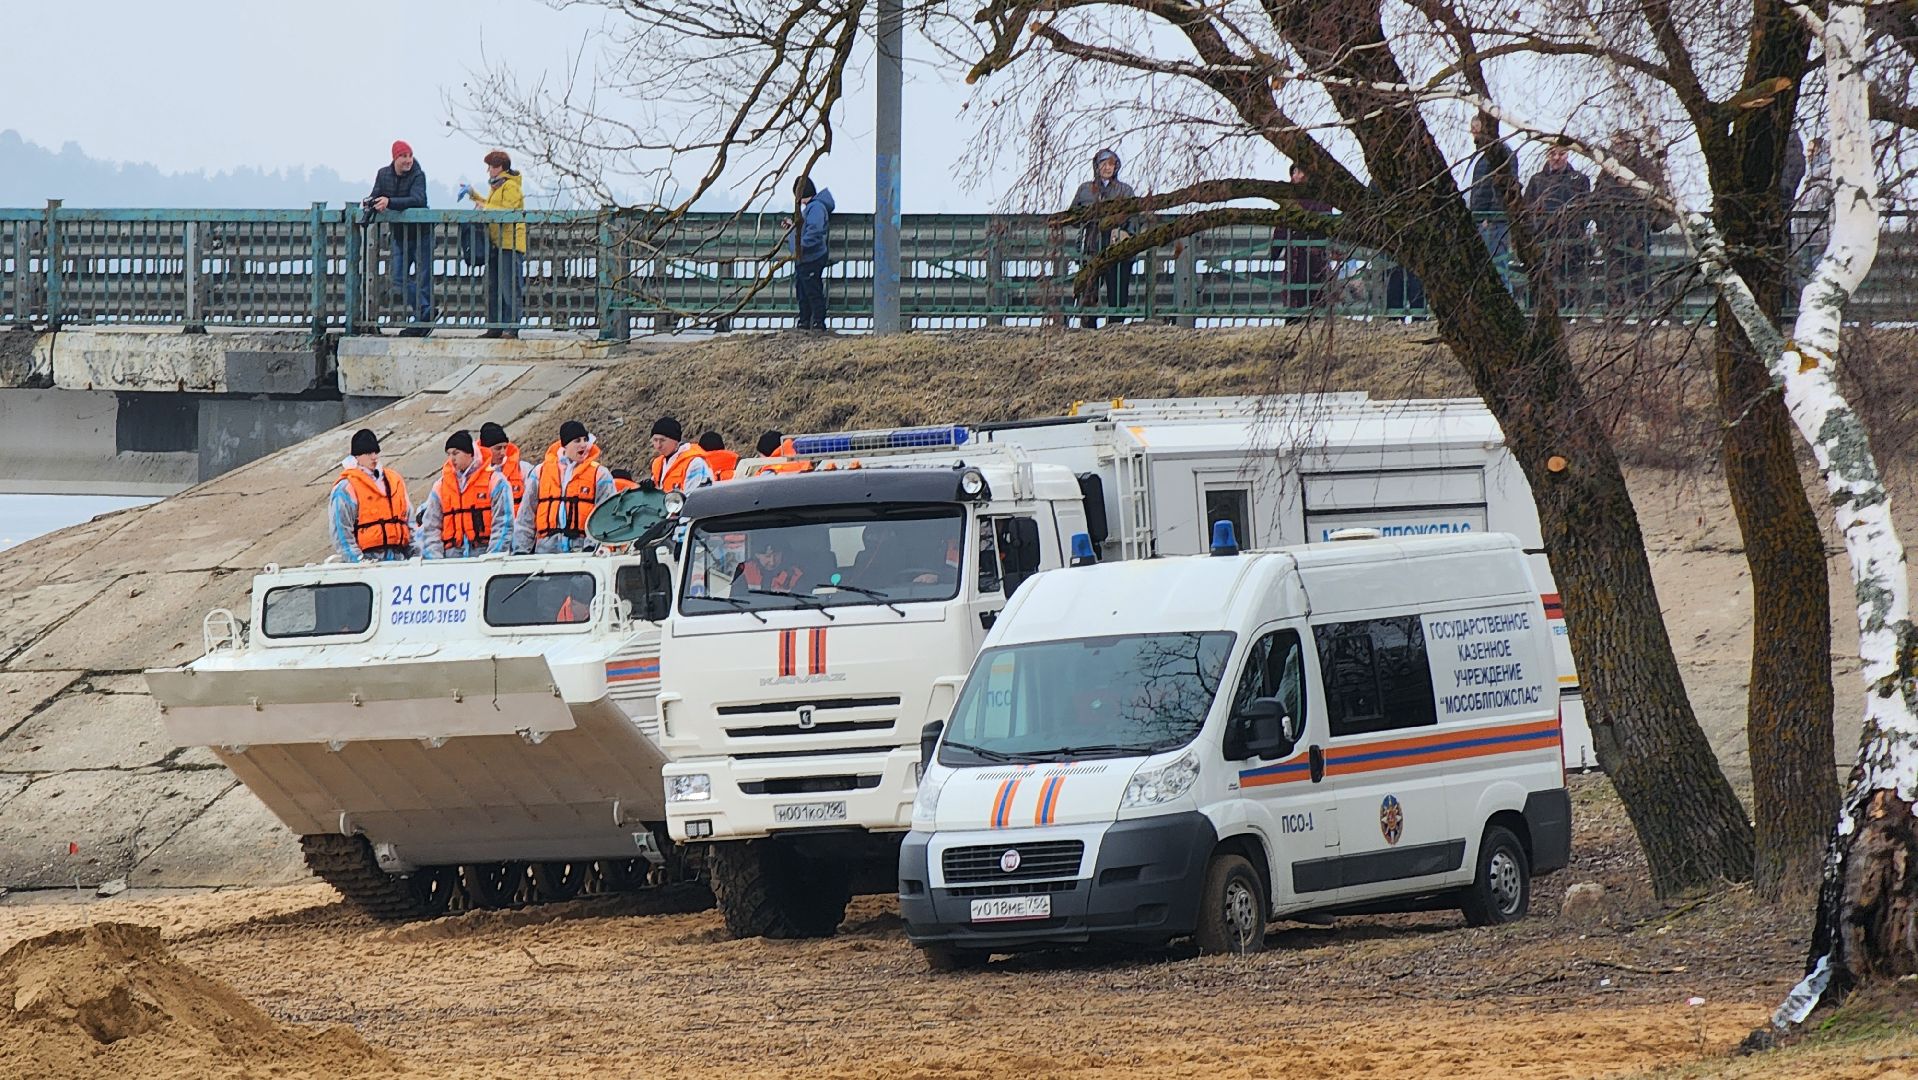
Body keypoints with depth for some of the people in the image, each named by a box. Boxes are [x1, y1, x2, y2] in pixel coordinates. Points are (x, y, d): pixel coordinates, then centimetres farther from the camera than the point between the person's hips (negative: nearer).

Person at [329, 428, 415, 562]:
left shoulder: (395, 481, 17)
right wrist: (357, 559, -18)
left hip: (397, 556, 5)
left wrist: (414, 554, 13)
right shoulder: (346, 488, -1)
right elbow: (341, 530, -7)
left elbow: (408, 520, 21)